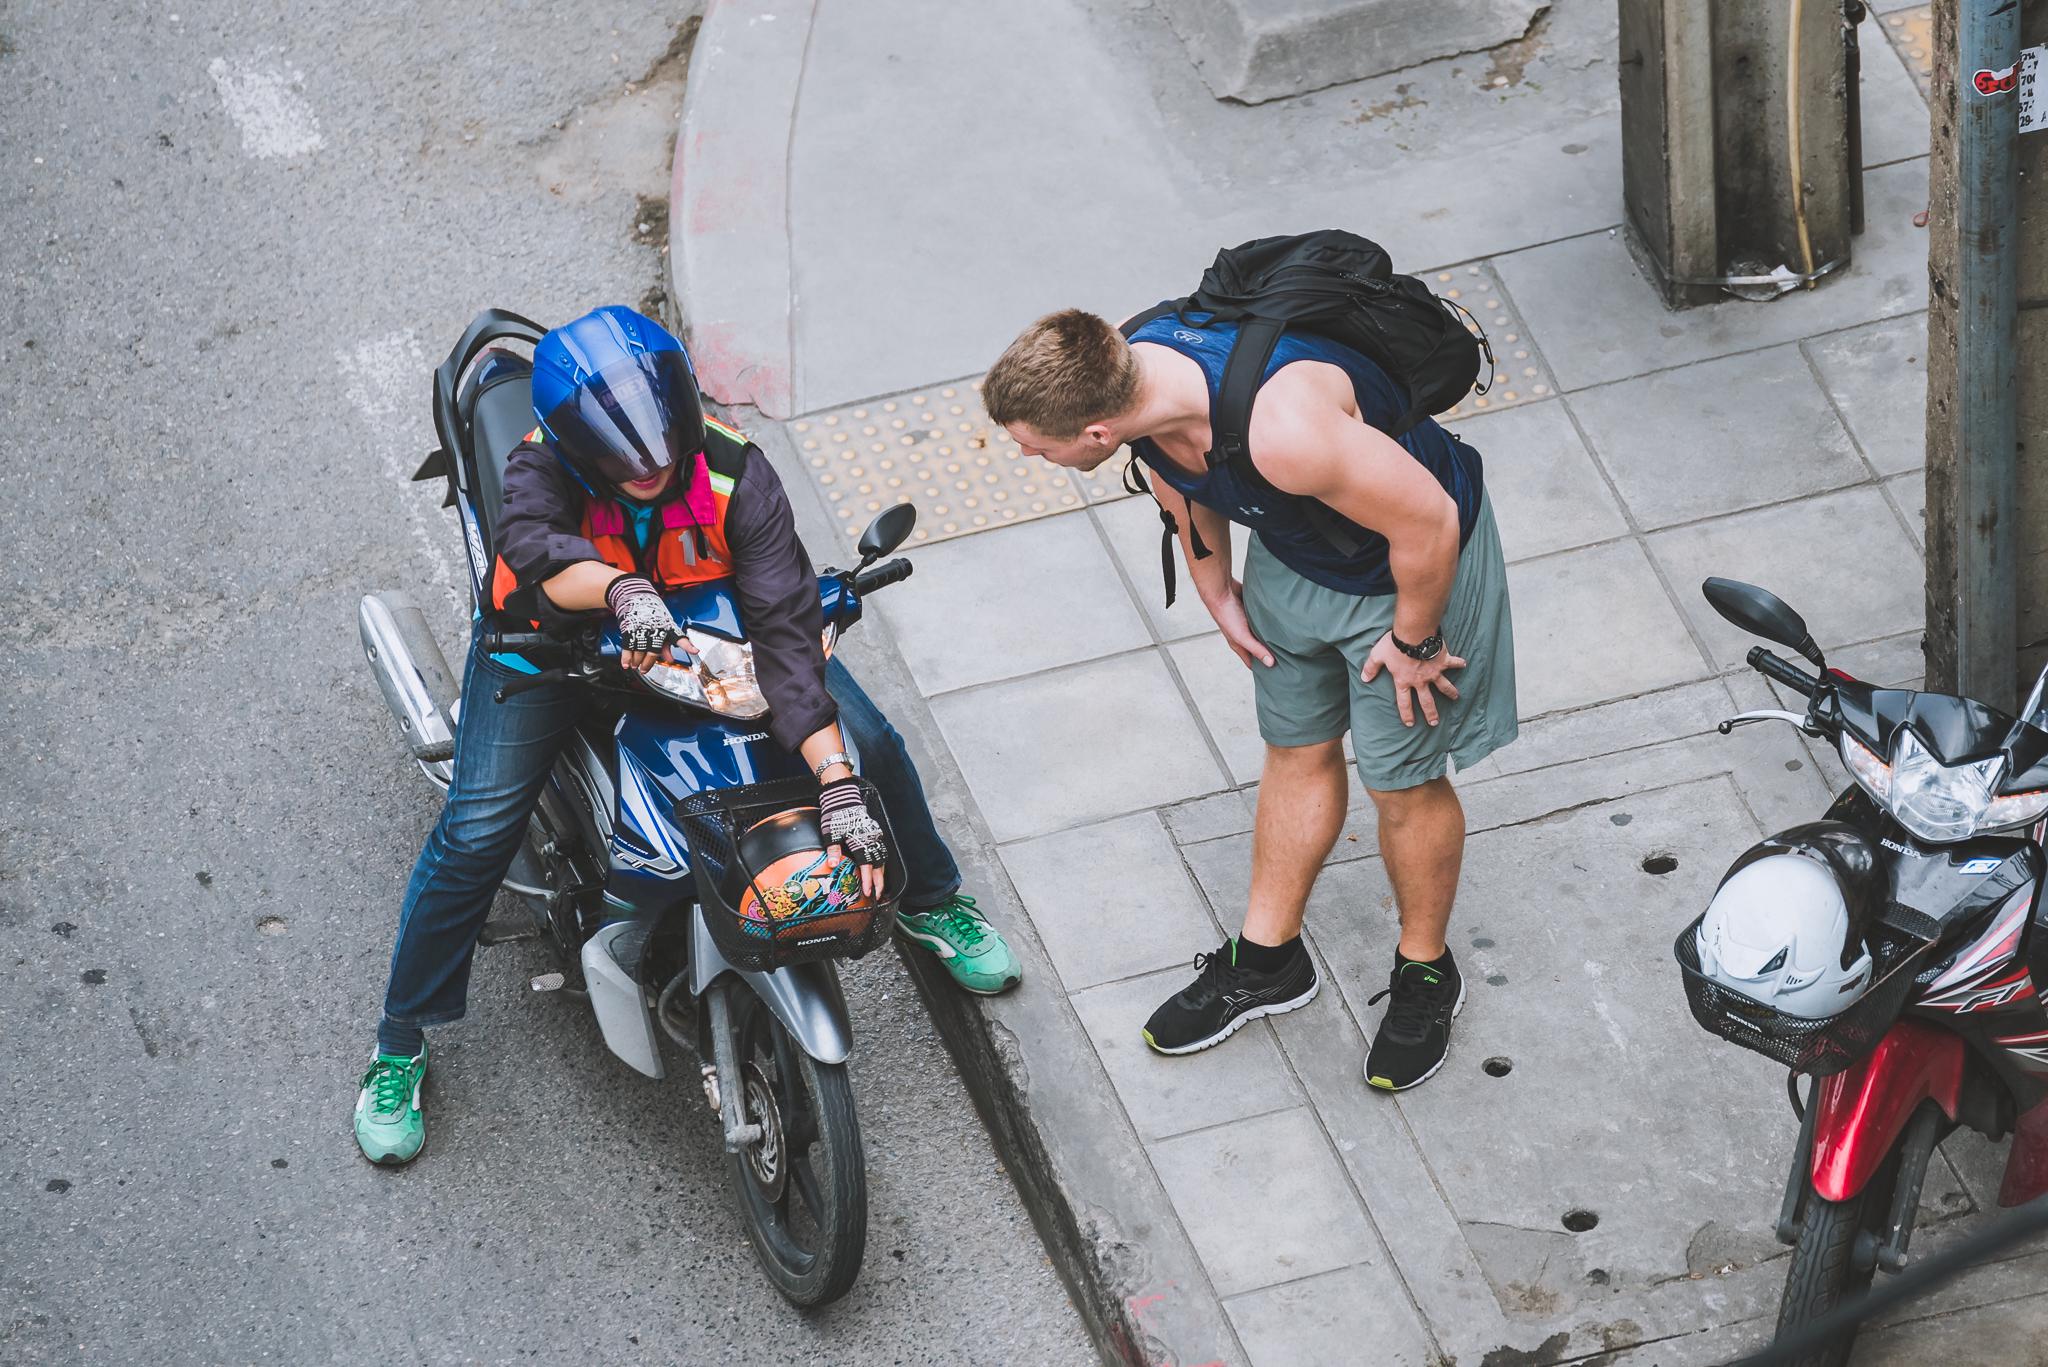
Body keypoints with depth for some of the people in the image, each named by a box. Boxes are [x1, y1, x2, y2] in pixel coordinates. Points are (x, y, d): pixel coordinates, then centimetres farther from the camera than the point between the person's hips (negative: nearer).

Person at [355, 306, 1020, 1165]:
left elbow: (787, 629, -37)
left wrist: (839, 786, -45)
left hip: (708, 623, 2)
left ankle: (930, 903, 27)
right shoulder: (542, 466, -33)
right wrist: (626, 592, -76)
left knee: (872, 742, -5)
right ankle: (399, 1044, 3)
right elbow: (532, 546, -56)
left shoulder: (736, 477, -32)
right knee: (475, 831, -16)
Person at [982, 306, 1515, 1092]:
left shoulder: (1281, 427, -46)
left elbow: (1427, 520, -33)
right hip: (1291, 551, 7)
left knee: (1403, 784, 11)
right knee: (1297, 752, 22)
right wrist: (1216, 591, 10)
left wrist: (1412, 641, -17)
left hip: (1411, 564, -6)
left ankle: (1425, 975, 36)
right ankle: (1268, 960, 41)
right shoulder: (1129, 369, -23)